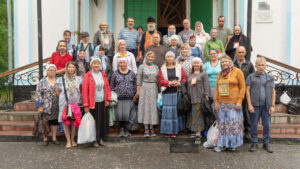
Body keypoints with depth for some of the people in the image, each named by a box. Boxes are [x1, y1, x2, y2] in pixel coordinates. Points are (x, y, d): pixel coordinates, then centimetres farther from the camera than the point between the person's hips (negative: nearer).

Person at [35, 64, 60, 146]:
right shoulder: (42, 82, -1)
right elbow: (38, 94, -5)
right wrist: (39, 106, -10)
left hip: (56, 106, 2)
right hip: (45, 106, -2)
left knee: (55, 121, 9)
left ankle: (54, 138, 20)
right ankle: (45, 138, 19)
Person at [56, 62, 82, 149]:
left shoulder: (79, 79, 3)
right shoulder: (61, 79, -1)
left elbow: (81, 90, 15)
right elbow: (57, 91, 10)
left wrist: (78, 97, 7)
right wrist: (63, 98, 6)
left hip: (76, 103, 1)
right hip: (65, 103, -1)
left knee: (74, 121, 5)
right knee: (65, 122, 0)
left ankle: (72, 140, 20)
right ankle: (68, 141, 12)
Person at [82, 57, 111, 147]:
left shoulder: (103, 74, 8)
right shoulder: (87, 76, -6)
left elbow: (107, 87, 12)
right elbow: (84, 91, -9)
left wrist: (108, 99, 3)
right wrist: (86, 105, -12)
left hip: (102, 103, 4)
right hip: (92, 103, -4)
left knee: (103, 120, 10)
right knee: (94, 121, 5)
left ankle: (101, 138, 25)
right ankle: (94, 140, 19)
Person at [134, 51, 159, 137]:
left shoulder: (156, 67, 11)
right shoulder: (142, 67, 1)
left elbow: (158, 80, 13)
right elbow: (139, 80, -2)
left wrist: (158, 90, 8)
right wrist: (138, 91, -7)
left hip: (154, 89, 3)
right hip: (144, 88, -3)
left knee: (153, 107, 4)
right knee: (145, 107, -1)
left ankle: (151, 128, 14)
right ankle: (146, 129, 6)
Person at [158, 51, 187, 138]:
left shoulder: (179, 67, 8)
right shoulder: (162, 68, 8)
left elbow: (184, 78, 6)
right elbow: (160, 80, -1)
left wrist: (179, 83, -13)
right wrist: (169, 83, -15)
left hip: (176, 92, 0)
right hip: (167, 92, 0)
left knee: (175, 110, 1)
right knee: (167, 110, -2)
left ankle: (174, 131, 10)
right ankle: (167, 131, 6)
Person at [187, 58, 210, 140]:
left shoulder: (203, 74, 3)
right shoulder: (190, 75, 21)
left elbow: (206, 85, -5)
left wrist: (206, 95, -14)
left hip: (200, 97, -5)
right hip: (192, 97, 6)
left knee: (198, 113, -9)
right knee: (193, 114, 6)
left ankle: (199, 131, -8)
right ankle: (194, 130, 14)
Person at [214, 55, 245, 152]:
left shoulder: (237, 72, -1)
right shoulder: (220, 74, 14)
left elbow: (242, 87, -4)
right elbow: (217, 89, 14)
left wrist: (239, 101, -11)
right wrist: (216, 101, 8)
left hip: (234, 103, -4)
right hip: (222, 103, 5)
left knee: (233, 124, 0)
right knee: (222, 124, 7)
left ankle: (233, 144, 11)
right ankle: (222, 144, 14)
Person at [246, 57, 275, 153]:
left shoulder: (270, 78, 12)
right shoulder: (251, 77, 5)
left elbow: (273, 92, 11)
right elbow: (248, 91, 0)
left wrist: (272, 106, 2)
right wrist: (249, 105, -7)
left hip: (266, 106, 2)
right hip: (255, 105, -2)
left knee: (267, 125, 4)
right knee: (254, 125, 3)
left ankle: (266, 144, 17)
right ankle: (254, 143, 15)